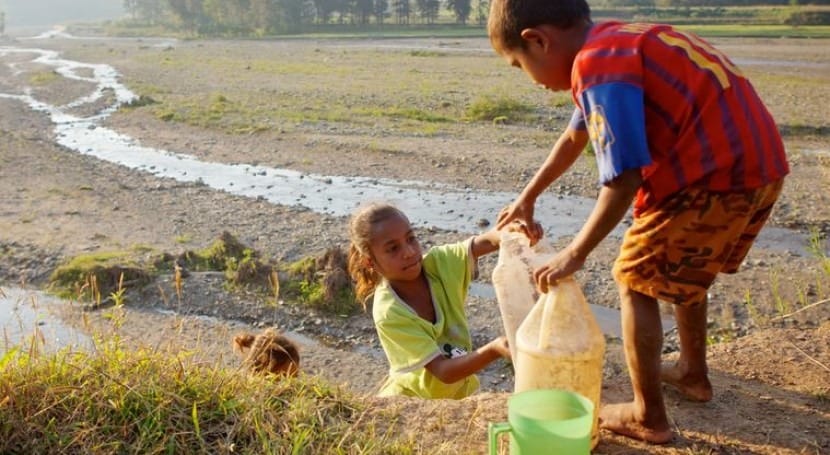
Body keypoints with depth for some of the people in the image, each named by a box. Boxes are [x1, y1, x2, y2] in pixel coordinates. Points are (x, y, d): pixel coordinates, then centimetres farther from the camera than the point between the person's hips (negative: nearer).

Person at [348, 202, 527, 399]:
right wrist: (494, 350, -49)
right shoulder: (388, 312, -31)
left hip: (455, 394, 5)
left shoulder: (438, 263, -18)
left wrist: (513, 231, -54)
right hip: (411, 397, -5)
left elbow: (488, 242, -31)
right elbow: (442, 371, -34)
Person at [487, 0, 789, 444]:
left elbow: (624, 178, -22)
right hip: (761, 166, 10)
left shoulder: (597, 63, -17)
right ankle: (692, 373, 44)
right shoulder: (616, 42, 16)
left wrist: (574, 253, -10)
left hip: (716, 177, -10)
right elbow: (576, 135, 28)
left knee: (637, 281, 4)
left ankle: (648, 417, 14)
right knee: (685, 269, 27)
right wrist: (527, 198, 36)